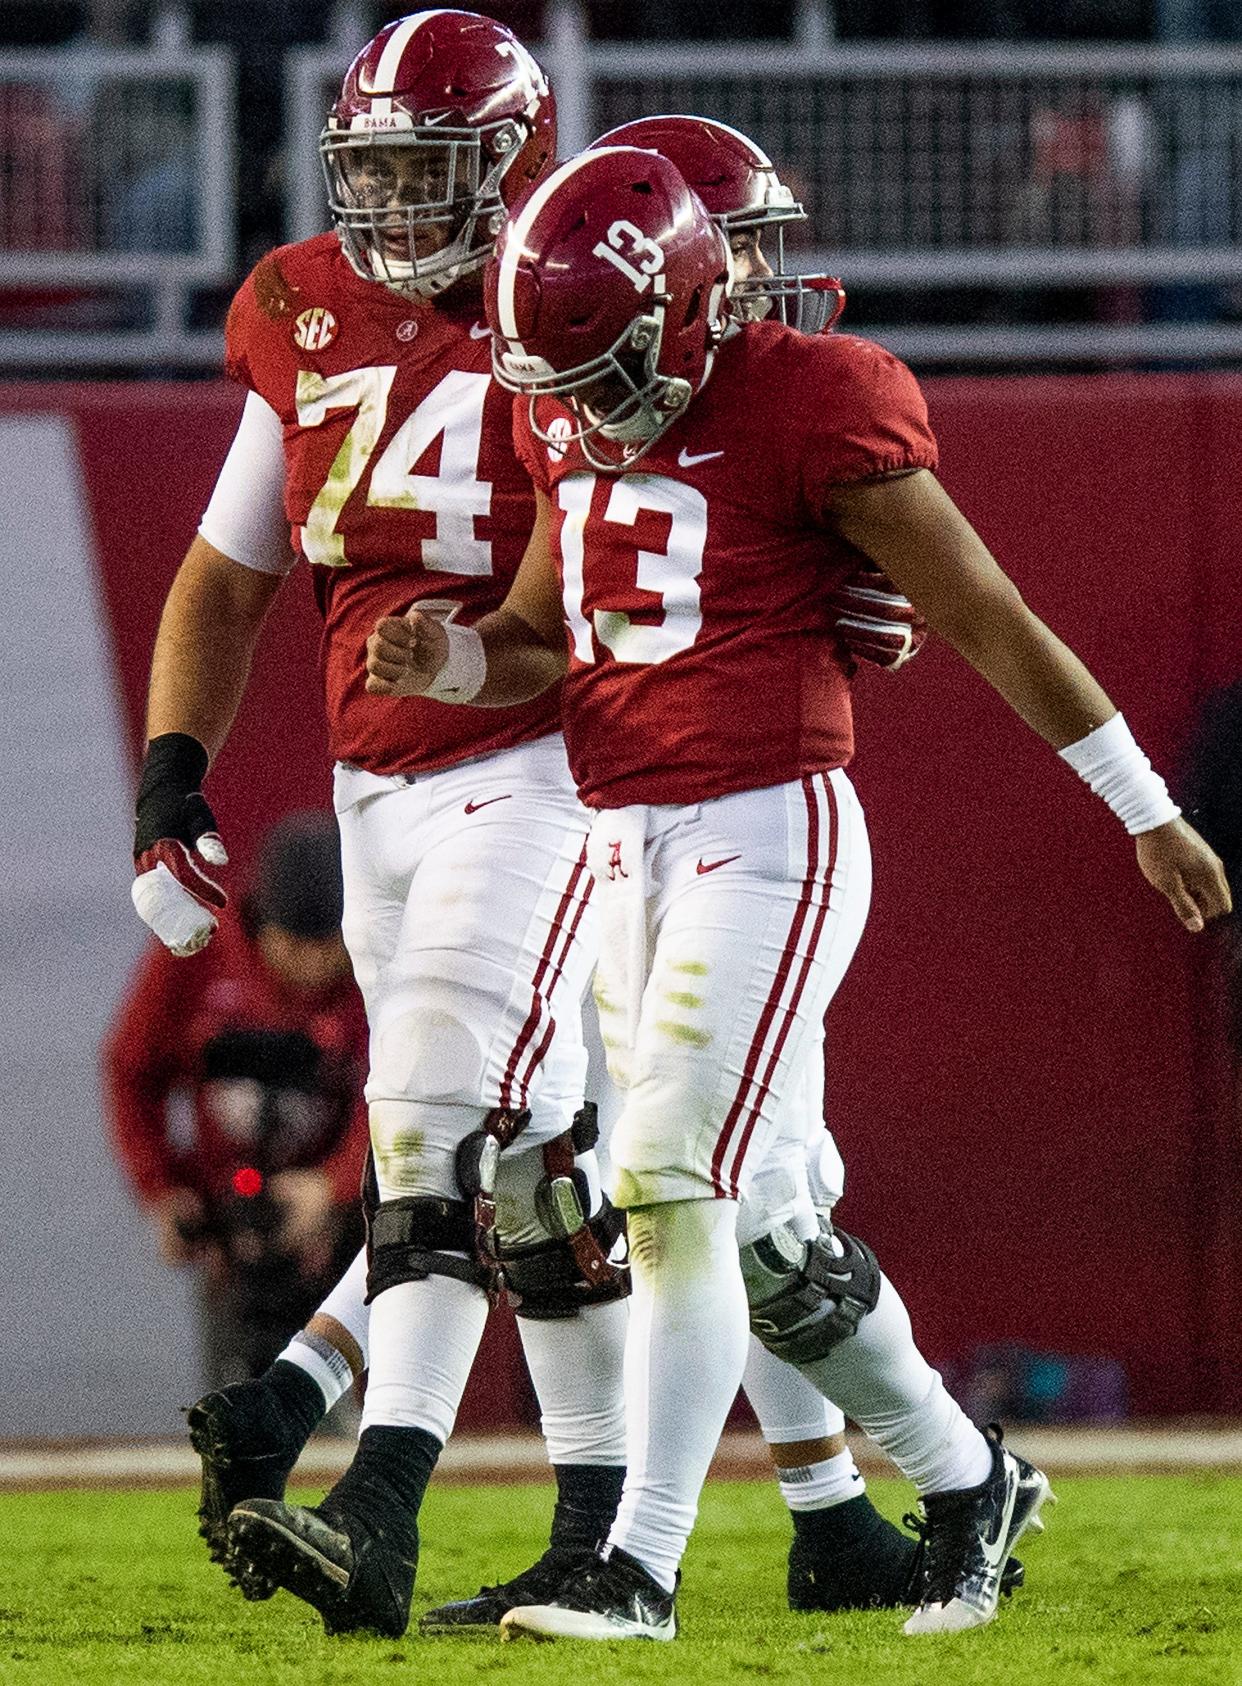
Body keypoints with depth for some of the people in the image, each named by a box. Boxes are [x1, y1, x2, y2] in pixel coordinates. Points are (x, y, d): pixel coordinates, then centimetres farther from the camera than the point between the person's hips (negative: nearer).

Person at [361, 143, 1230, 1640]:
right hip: (626, 843, 7)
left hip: (766, 836, -7)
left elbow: (987, 619, -5)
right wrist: (449, 662, -5)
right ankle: (967, 1488, 25)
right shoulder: (568, 423, 10)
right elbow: (546, 642, 20)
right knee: (749, 1227, 9)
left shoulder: (808, 407, -10)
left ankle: (640, 1566, -13)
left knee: (671, 1184, -16)